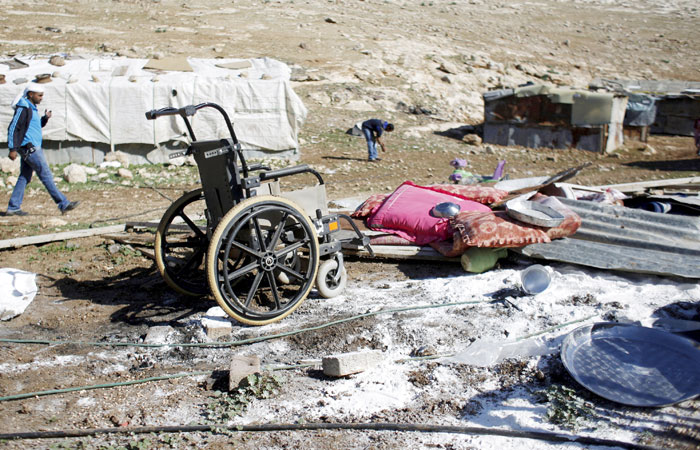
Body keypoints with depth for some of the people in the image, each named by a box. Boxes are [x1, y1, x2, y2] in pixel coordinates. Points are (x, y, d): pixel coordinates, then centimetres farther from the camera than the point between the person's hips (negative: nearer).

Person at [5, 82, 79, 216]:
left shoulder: (32, 107, 16)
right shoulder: (23, 108, -12)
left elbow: (37, 125, 26)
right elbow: (13, 128, -15)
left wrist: (45, 118, 7)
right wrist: (13, 149, -18)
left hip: (32, 147, 10)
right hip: (29, 147, -10)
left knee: (24, 178, 10)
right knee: (46, 175, -9)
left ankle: (13, 208, 13)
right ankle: (63, 204, -8)